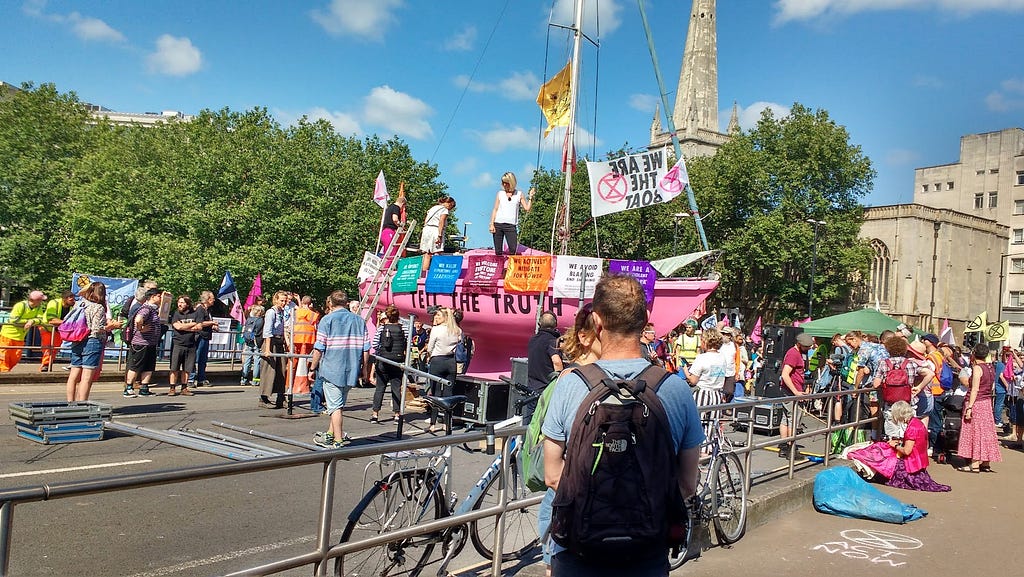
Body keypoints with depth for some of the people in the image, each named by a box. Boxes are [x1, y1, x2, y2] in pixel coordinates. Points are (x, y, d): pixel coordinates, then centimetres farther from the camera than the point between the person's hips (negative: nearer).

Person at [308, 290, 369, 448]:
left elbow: (319, 349, -9)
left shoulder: (327, 320, -6)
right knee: (339, 404, 20)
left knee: (335, 407, 2)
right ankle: (330, 434, 34)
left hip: (332, 370, -5)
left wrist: (313, 368, 3)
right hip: (352, 372, 5)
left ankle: (338, 442, 4)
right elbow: (366, 349, 5)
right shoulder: (359, 320, 6)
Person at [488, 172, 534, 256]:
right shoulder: (500, 194, 12)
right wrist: (492, 224, 1)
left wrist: (530, 197, -5)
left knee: (513, 250, -16)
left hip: (511, 225, -1)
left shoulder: (519, 194, 9)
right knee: (498, 251, -2)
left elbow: (527, 208, 4)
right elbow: (495, 209, 10)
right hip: (498, 224, 1)